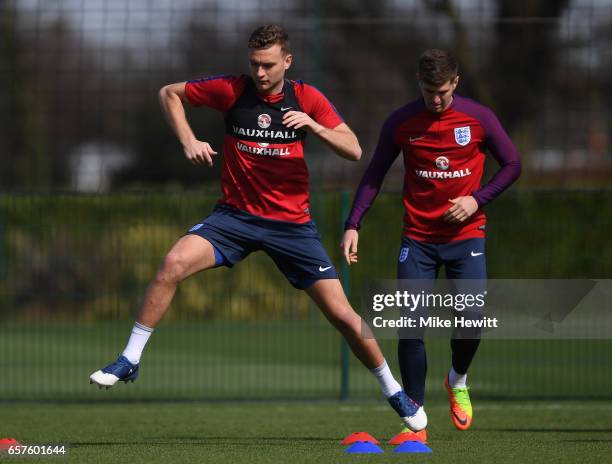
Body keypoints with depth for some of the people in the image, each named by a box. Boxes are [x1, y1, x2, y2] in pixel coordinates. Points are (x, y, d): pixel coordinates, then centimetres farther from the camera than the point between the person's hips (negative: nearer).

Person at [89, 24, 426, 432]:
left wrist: (314, 126, -23)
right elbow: (169, 93, 8)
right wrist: (188, 140, -6)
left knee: (342, 314, -4)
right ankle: (130, 361, -14)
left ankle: (395, 392, 18)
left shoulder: (306, 98, -3)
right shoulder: (231, 90, -5)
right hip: (236, 215, 0)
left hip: (293, 222, 0)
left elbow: (354, 151, -6)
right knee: (174, 263, -26)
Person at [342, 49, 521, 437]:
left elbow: (512, 165, 5)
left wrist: (478, 199, -10)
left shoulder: (478, 118, -4)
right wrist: (353, 225, -4)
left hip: (465, 234, 0)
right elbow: (374, 176, 5)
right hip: (418, 239, 1)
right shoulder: (401, 123, -3)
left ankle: (458, 380, 17)